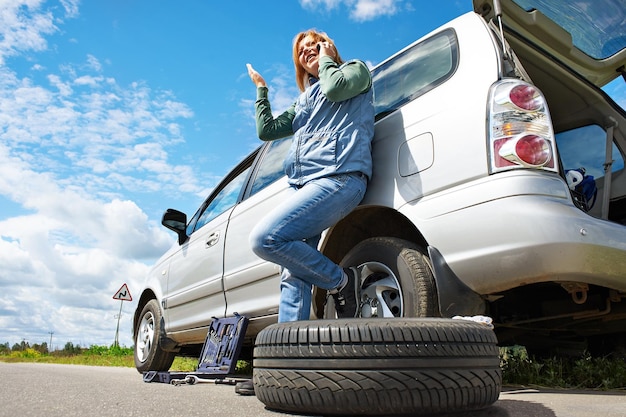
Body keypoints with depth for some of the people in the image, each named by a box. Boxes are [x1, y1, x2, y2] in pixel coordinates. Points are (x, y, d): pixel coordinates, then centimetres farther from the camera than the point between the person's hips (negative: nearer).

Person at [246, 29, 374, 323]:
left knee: (264, 238, -24)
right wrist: (260, 87, 35)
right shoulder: (305, 100, 33)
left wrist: (326, 59, 11)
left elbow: (335, 88, -8)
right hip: (300, 184, 8)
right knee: (293, 276, -5)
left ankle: (341, 280, -9)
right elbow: (266, 130, 29)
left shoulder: (355, 70, 16)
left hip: (338, 175, -7)